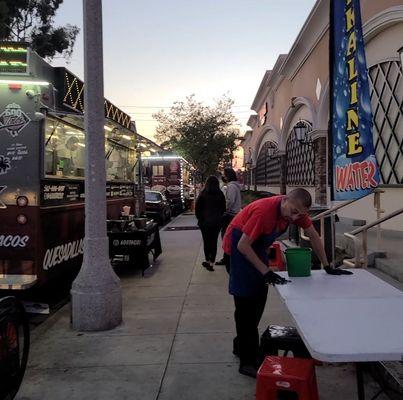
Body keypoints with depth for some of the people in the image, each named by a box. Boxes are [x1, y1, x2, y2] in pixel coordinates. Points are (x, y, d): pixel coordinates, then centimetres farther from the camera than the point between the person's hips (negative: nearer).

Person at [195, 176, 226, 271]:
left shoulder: (203, 194, -7)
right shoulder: (220, 194, -2)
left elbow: (197, 208, -5)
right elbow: (223, 208, 3)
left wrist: (200, 218, 9)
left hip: (205, 221, -1)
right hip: (217, 222, 1)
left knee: (206, 242, 11)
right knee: (214, 241, 6)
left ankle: (207, 261, 18)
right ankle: (211, 263, 4)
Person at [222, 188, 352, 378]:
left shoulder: (296, 210, -12)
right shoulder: (264, 210, -34)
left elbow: (313, 236, 0)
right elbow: (243, 245, -31)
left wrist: (327, 267, 0)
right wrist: (266, 272, -30)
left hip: (258, 245, 8)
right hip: (239, 245, -8)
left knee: (259, 298, 12)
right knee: (246, 302, -8)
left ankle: (241, 345, 30)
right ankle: (247, 361, 0)